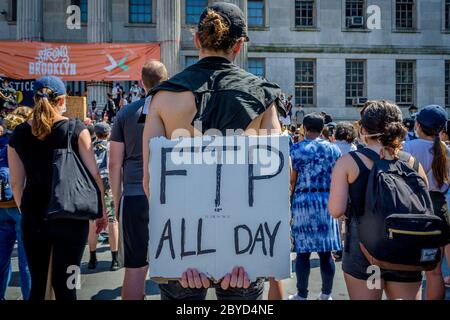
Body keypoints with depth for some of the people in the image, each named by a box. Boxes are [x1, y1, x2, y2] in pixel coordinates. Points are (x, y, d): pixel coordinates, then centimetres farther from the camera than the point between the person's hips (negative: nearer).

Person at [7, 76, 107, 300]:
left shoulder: (18, 134, 3)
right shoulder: (76, 129, -7)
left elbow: (16, 183, 7)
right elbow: (93, 174, -8)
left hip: (33, 216, 3)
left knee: (37, 283, 17)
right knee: (64, 283, 7)